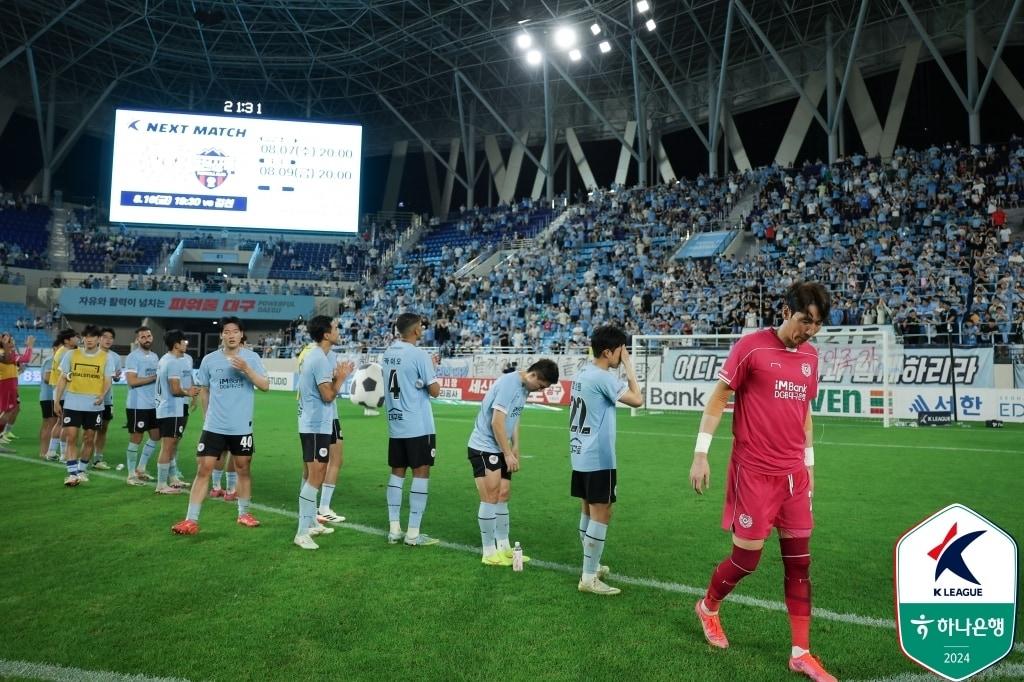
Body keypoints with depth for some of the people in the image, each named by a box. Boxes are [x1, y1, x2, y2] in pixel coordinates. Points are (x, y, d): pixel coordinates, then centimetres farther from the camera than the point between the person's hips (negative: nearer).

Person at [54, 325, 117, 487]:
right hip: (72, 403, 0)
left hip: (94, 405, 0)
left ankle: (81, 470, 24)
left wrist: (102, 394, -24)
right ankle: (72, 473, -1)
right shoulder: (71, 355, 3)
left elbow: (108, 380, -4)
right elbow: (63, 379, 7)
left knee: (89, 439, 8)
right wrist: (57, 401, 3)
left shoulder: (106, 358, 0)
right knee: (71, 438, -5)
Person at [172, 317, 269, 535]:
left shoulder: (251, 358, -2)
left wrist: (246, 369, -22)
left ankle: (243, 514, 26)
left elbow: (265, 386, -10)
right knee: (203, 469, -3)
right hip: (214, 426, 0)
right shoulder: (209, 360, 1)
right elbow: (203, 390, 12)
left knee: (243, 469, 11)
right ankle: (191, 520, 3)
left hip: (242, 427, 0)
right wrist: (208, 415, 14)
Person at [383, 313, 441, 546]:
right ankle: (413, 533, 3)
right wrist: (432, 375, 7)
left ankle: (394, 529, 16)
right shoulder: (419, 355, -14)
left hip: (395, 426, 7)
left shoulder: (387, 354, 7)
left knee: (397, 472, 13)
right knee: (421, 473, 1)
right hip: (418, 427, -7)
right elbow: (434, 391, -12)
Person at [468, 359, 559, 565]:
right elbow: (496, 422, -23)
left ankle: (503, 548, 22)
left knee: (503, 496, 12)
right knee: (491, 498, -7)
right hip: (484, 448, -9)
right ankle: (489, 553, 3)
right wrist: (508, 454, -16)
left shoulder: (524, 387, 7)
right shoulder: (509, 384, -21)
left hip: (499, 450, 9)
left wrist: (515, 447, 9)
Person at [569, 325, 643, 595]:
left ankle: (591, 566, 30)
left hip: (581, 456, 10)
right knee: (601, 515, -2)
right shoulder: (602, 377, -18)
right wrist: (628, 366, -12)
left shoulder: (582, 374, 11)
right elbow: (637, 400, -18)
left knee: (589, 511, 18)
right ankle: (589, 578, 3)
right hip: (598, 459, -10)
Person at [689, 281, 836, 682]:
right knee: (746, 559, 1)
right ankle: (708, 607, 31)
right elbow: (718, 398, -7)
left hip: (794, 474, 6)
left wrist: (809, 462, 20)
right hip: (754, 472, -6)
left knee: (799, 562, 7)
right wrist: (701, 453, -10)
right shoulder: (751, 347, -10)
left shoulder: (810, 357, 9)